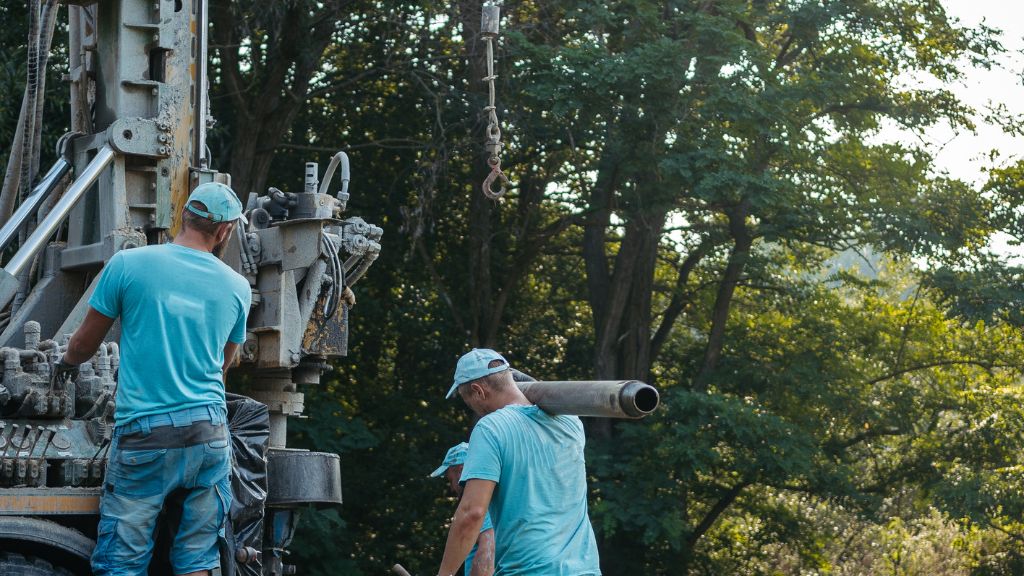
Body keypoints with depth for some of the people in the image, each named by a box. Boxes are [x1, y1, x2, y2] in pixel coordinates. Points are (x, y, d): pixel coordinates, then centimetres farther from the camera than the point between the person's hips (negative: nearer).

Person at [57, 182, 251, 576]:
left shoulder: (127, 264, -3)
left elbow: (85, 343, 8)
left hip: (144, 437, -3)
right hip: (208, 431, 3)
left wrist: (66, 363, 31)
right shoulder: (237, 287, 5)